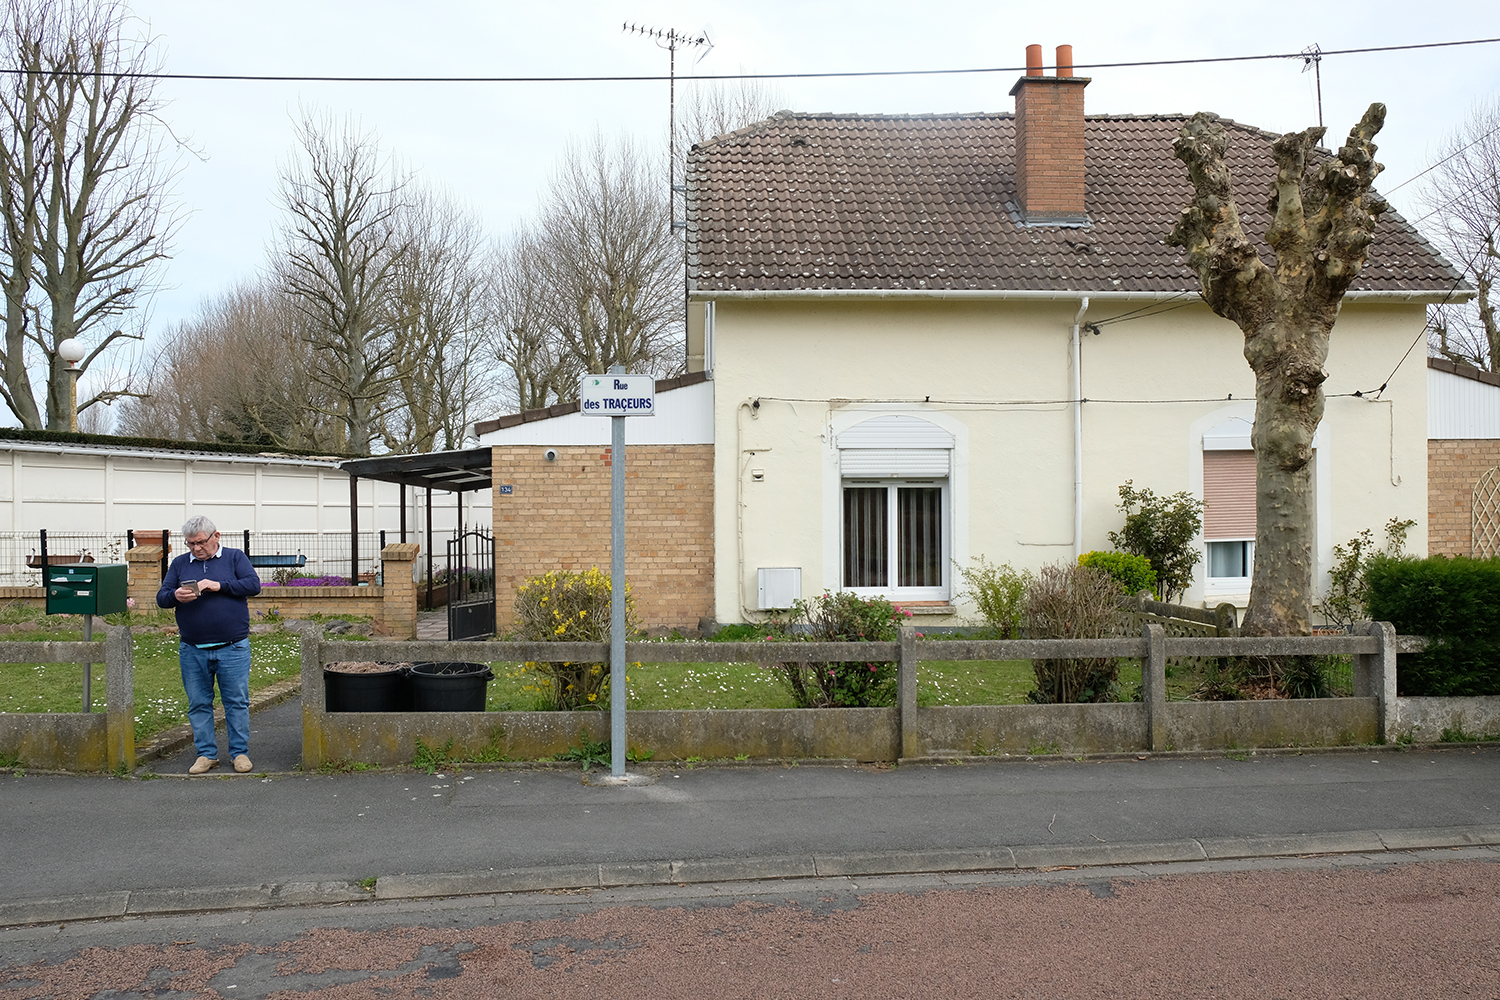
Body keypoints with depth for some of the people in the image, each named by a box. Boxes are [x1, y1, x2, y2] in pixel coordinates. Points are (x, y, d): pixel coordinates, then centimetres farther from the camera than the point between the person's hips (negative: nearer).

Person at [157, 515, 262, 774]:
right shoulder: (179, 563, 12)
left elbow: (253, 585, -7)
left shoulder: (235, 558, 5)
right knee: (198, 704, 8)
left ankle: (240, 752, 13)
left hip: (233, 648, -3)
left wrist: (219, 585, -18)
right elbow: (161, 597, 10)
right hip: (192, 651, 3)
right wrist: (175, 596, -13)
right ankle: (206, 754, 18)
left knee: (237, 702, 2)